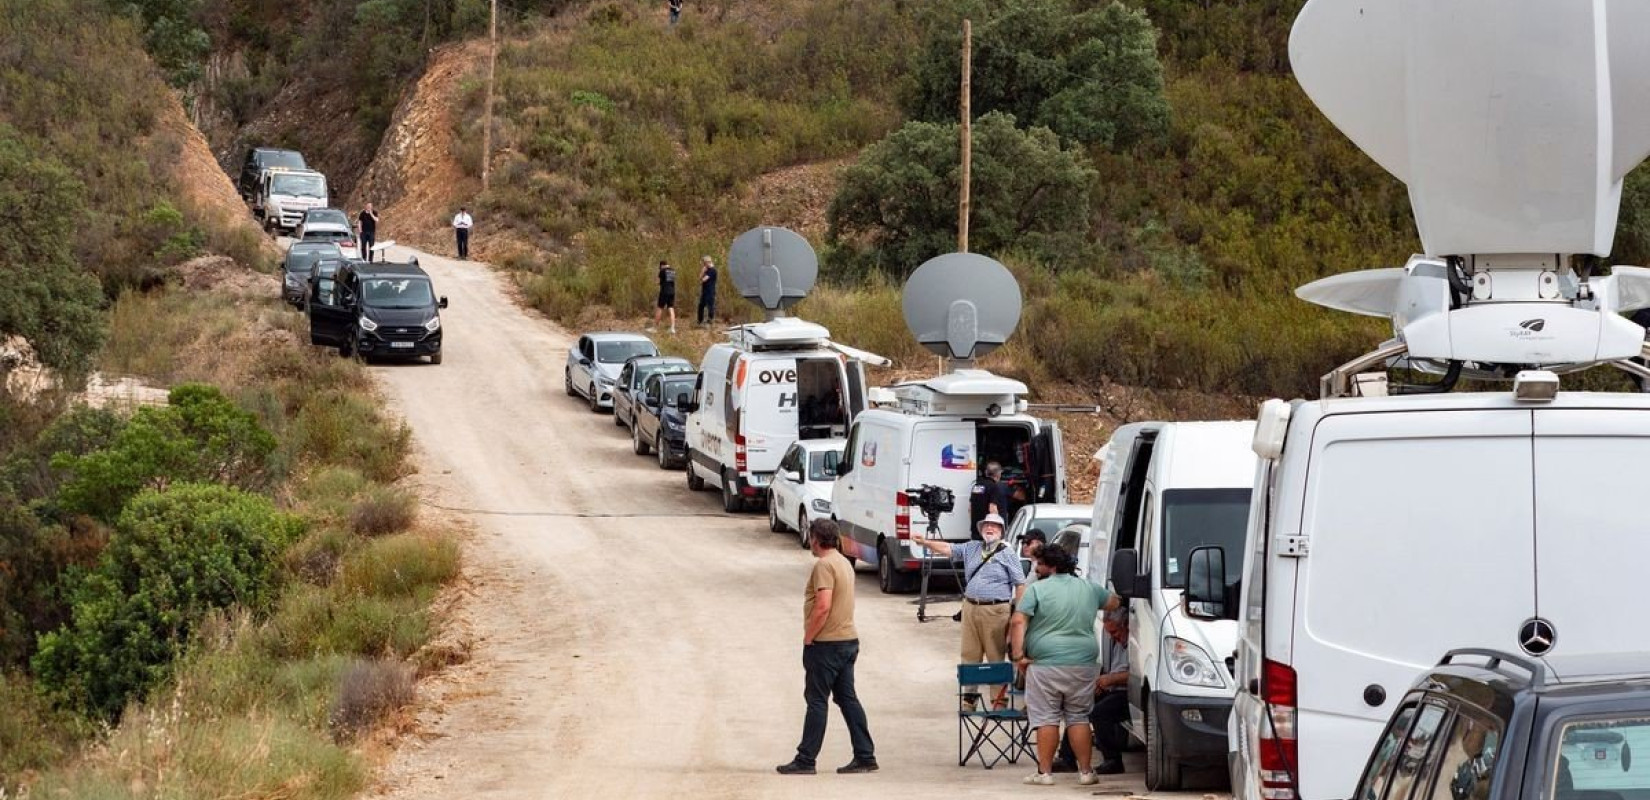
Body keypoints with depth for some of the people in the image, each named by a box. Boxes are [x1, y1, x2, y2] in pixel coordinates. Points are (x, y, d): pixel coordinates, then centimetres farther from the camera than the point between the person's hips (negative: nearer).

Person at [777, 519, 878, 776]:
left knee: (816, 701, -4)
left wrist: (808, 638, -15)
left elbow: (823, 606, -24)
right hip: (848, 639, 9)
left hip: (826, 643, -9)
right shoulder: (844, 562, 15)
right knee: (848, 699, 11)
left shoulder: (824, 565, -16)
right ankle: (865, 756, 9)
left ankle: (805, 760, 0)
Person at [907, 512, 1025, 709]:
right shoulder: (972, 548, 15)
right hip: (970, 608, 5)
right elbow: (948, 549, 11)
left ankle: (999, 699, 1)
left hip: (995, 610, -5)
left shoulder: (1007, 553, 1)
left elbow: (1020, 584, -1)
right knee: (969, 655, 7)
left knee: (996, 657, -3)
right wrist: (925, 543, -6)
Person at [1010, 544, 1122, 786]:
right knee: (1079, 718, 12)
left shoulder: (1037, 589, -4)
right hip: (1083, 664, 4)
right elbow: (1113, 602, 31)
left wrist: (1018, 654, -11)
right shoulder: (1089, 589, 12)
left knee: (1046, 719, 2)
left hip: (1046, 664, -4)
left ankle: (1044, 772, 3)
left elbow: (1018, 622, -13)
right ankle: (1085, 771, 12)